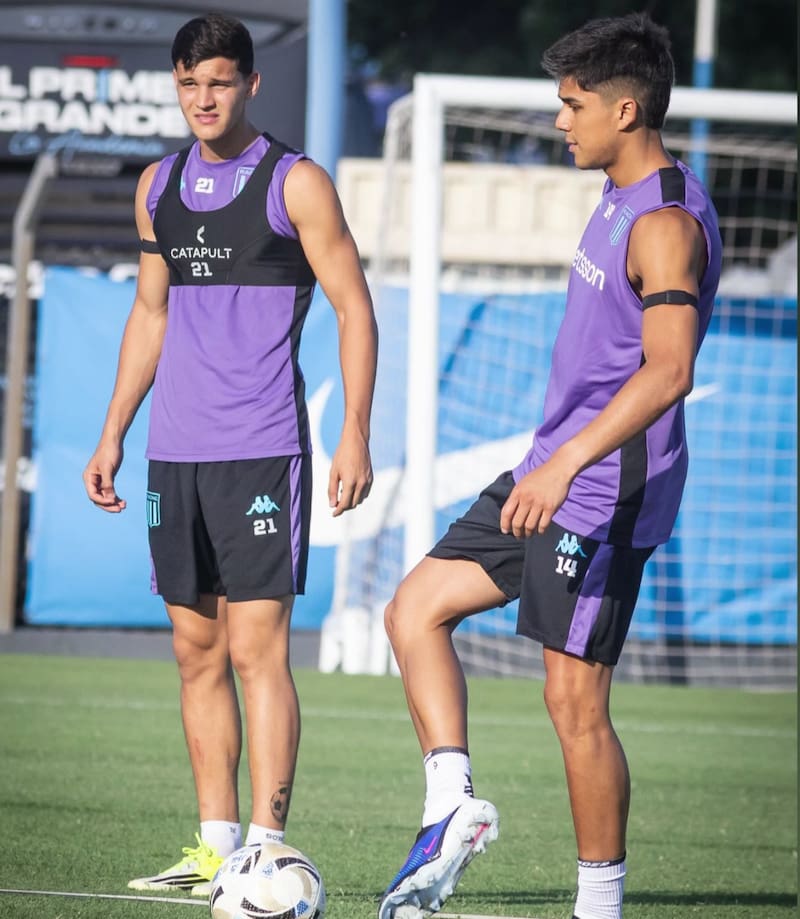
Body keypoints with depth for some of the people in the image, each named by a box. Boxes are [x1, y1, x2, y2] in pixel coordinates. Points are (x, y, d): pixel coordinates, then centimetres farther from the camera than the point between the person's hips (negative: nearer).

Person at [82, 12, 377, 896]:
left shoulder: (295, 182, -4)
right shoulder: (159, 186, 13)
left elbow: (354, 307, -4)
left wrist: (356, 436, -11)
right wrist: (112, 434, 18)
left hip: (261, 450, -6)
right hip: (176, 452, 6)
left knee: (255, 648, -10)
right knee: (197, 652, 7)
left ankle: (266, 846, -9)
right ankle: (216, 847, 12)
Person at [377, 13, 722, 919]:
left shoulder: (665, 223, -19)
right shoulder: (620, 202, 13)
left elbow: (668, 371, -29)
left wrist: (567, 463, -35)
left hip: (604, 495, -10)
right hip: (552, 477, 10)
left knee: (575, 701, -5)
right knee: (415, 608, 7)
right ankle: (452, 807, 2)